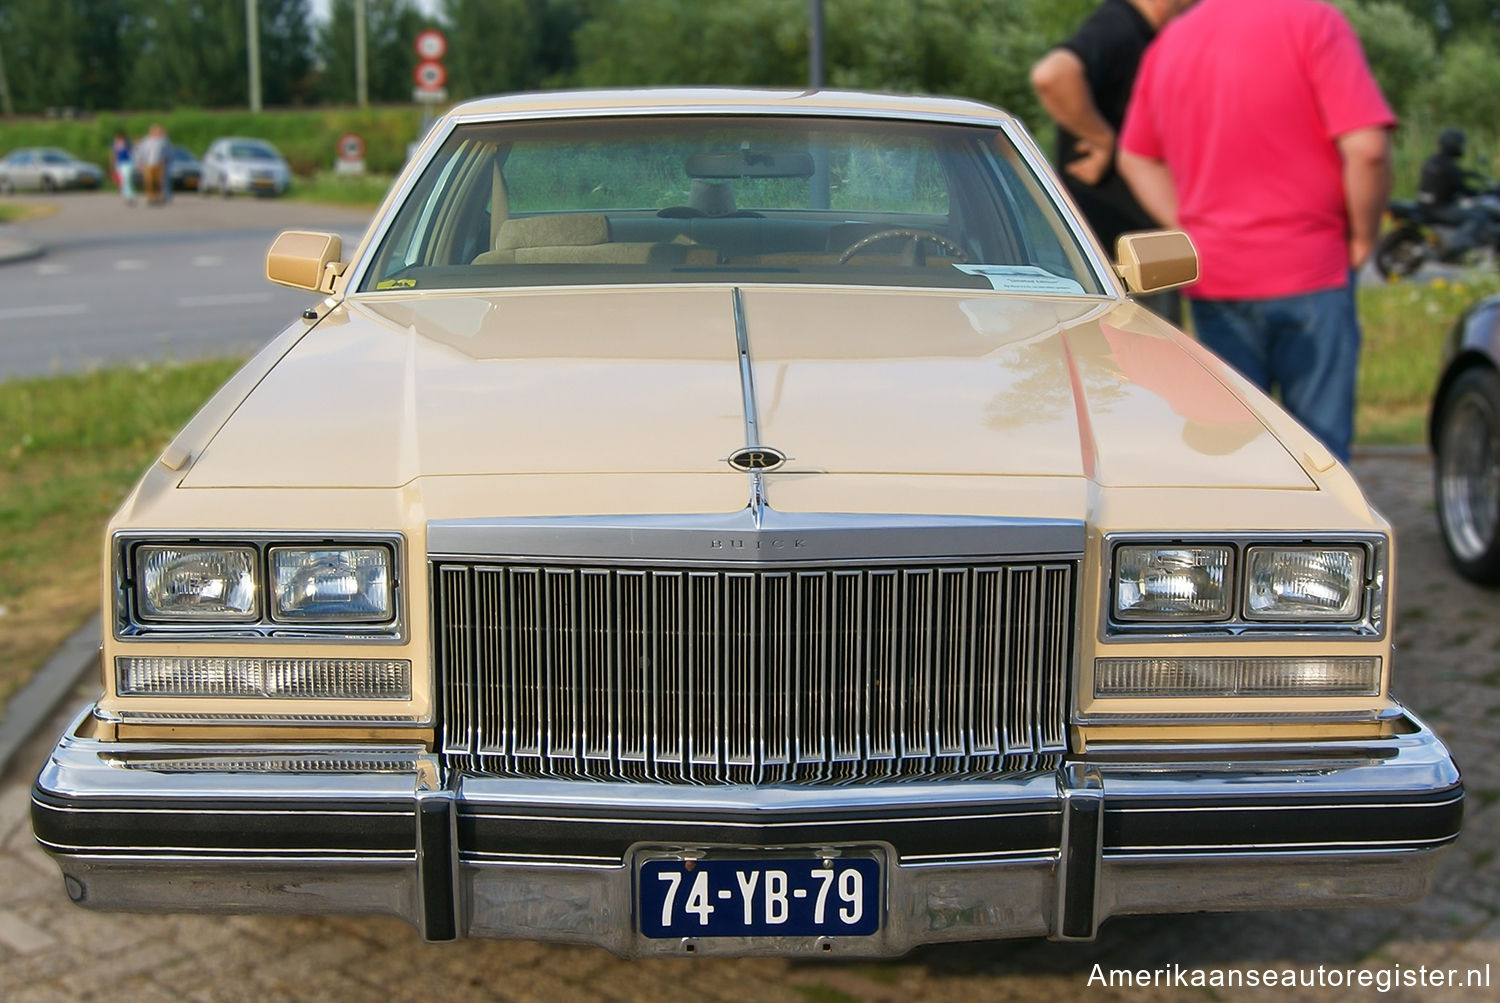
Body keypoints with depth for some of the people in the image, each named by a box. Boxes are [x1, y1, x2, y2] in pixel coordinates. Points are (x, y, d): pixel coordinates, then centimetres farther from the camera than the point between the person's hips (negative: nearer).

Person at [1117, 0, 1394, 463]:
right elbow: (1367, 147, -18)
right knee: (1319, 446, 3)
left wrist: (1196, 233, 13)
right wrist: (1362, 239, -3)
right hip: (1309, 273, -5)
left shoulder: (1168, 41, 10)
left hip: (1212, 280, 5)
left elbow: (1135, 157, 19)